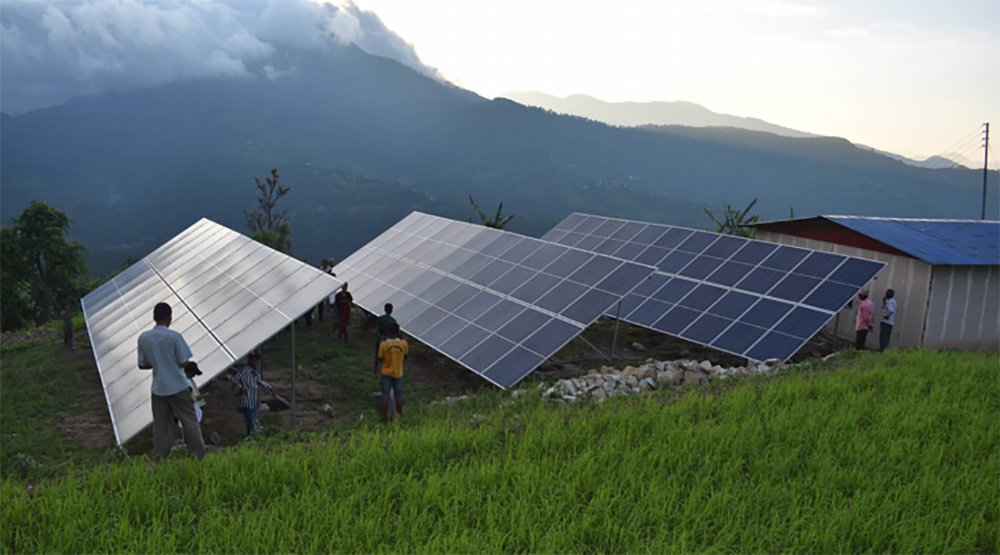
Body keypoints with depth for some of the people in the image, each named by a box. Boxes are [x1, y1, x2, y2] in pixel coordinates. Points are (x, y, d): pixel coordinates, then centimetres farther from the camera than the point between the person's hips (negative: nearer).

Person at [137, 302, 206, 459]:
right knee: (190, 421, 6)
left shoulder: (143, 337, -1)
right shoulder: (174, 336, -14)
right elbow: (184, 362, -11)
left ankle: (160, 458, 13)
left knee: (160, 426, 11)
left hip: (158, 389, 4)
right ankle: (200, 456, 9)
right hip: (178, 387, -4)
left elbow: (142, 364, 5)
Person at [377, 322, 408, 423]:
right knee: (398, 395, 14)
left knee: (385, 395, 8)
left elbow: (380, 358, -6)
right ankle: (399, 416, 24)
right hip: (398, 373, 1)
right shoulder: (403, 343, -15)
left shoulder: (383, 344, -20)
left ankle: (385, 417, 13)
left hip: (386, 373, -1)